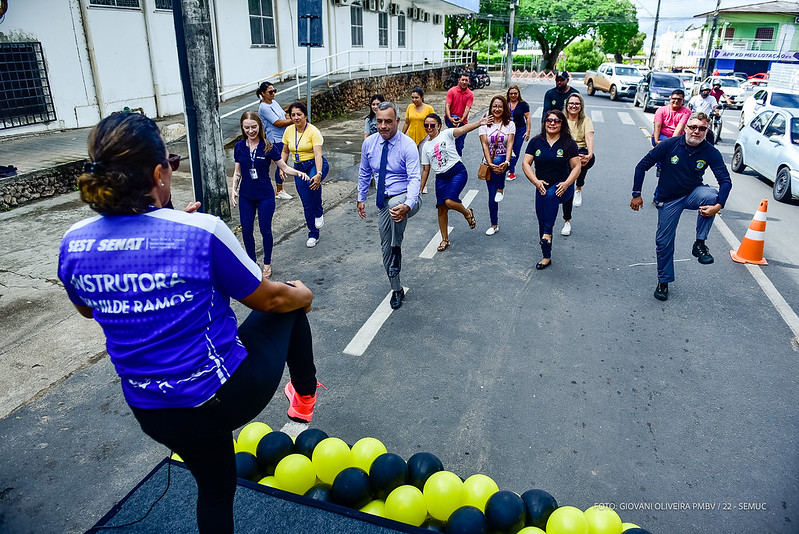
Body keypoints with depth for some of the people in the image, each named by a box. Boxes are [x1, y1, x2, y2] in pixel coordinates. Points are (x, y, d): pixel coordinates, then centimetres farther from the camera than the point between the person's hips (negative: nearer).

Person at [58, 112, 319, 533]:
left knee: (215, 486, 31)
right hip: (225, 395, -4)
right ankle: (304, 395, 42)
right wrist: (302, 295, 13)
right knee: (290, 302, 19)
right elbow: (267, 299, -10)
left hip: (153, 415, 5)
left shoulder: (74, 243, -7)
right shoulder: (201, 231, -22)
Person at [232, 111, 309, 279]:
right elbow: (237, 172, 9)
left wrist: (298, 172, -24)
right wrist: (234, 190, -1)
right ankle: (252, 261, 28)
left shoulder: (268, 147, -8)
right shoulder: (239, 147, 0)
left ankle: (267, 264, 23)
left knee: (265, 231, 4)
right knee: (246, 231, 7)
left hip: (265, 196, -3)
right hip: (246, 196, 3)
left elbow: (284, 167, -5)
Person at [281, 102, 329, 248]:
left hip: (315, 165, -5)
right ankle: (313, 234, 17)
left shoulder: (313, 131, -15)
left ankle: (319, 214, -17)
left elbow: (318, 154, -26)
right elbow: (285, 151, 16)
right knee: (307, 204, 3)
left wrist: (318, 173, -39)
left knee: (313, 183, -40)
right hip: (299, 168, 5)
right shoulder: (289, 131, 2)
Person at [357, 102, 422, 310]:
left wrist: (407, 205, -40)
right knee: (385, 247, 9)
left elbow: (414, 178, -24)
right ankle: (396, 289, 27)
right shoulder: (369, 143, 0)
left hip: (404, 198, -5)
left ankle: (397, 249, -23)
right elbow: (364, 173, 15)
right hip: (383, 201, 5)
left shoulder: (408, 145, -15)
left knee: (395, 204, -42)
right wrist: (361, 198, 14)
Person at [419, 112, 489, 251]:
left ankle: (467, 213, 10)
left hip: (457, 172, -5)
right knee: (441, 208, 2)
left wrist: (479, 123, -38)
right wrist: (420, 190, 14)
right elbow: (425, 169, 16)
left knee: (449, 201, -24)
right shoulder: (426, 146, 13)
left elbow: (462, 129, -19)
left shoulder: (446, 134, -1)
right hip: (441, 178, 5)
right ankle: (445, 240, 17)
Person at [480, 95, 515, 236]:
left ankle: (500, 189, -16)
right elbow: (485, 145, -8)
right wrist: (490, 164, -22)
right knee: (491, 195, -1)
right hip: (489, 164, 1)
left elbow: (510, 144, -10)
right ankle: (494, 225, 13)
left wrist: (506, 162, -27)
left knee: (498, 160, -38)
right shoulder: (484, 124, 2)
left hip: (504, 161, -1)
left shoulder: (510, 124, 2)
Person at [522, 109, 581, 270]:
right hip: (542, 187, 3)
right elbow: (526, 163, 0)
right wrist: (536, 181, -13)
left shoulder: (569, 143, -1)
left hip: (562, 187, -3)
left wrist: (566, 184, -18)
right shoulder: (536, 142, 4)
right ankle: (547, 257, 19)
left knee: (551, 195, -38)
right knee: (542, 222, 2)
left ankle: (547, 233, -28)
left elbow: (576, 167, -2)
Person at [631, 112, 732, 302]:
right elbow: (642, 166, -8)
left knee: (711, 196, -34)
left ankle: (700, 243, -17)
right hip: (668, 200, 0)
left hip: (693, 194, 0)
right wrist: (636, 194, -9)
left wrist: (718, 205, -29)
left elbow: (725, 180, -13)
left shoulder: (711, 152, -12)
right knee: (664, 242, 4)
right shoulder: (669, 145, -16)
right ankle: (663, 281, 25)